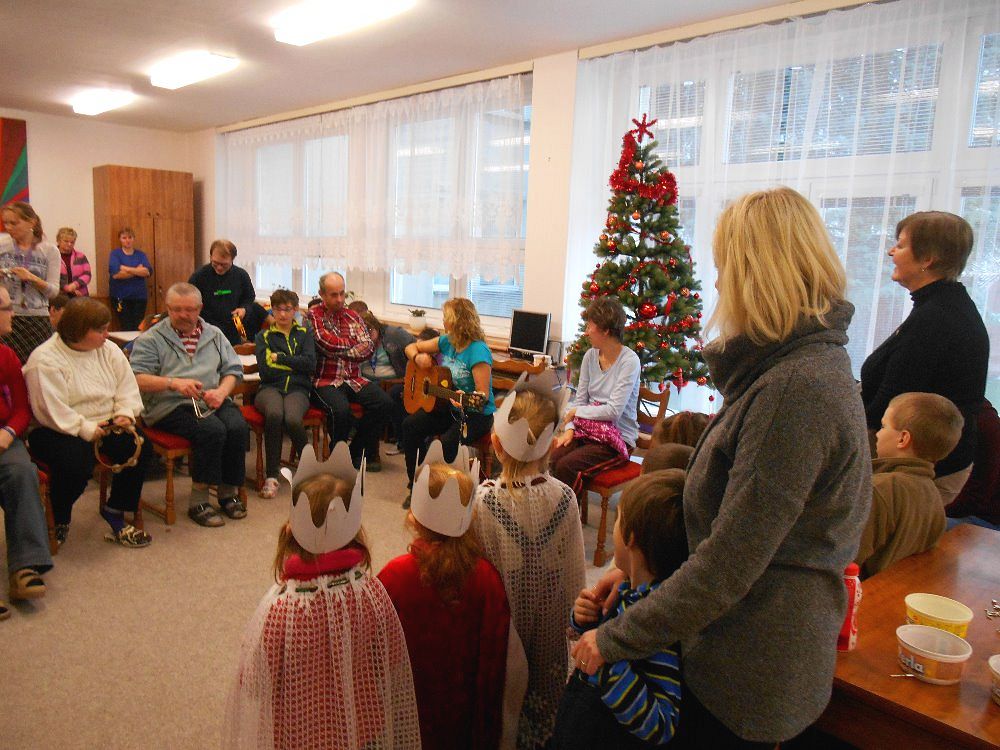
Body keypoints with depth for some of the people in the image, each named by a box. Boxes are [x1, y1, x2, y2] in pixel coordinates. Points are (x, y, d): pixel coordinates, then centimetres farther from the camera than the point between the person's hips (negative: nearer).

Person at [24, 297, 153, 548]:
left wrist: (125, 413, -12)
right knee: (77, 462, -33)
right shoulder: (45, 360, -13)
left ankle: (115, 511, -3)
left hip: (105, 424, 6)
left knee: (140, 447, -19)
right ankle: (58, 518, 1)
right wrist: (87, 430, -22)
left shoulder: (109, 350, 7)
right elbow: (51, 410, -19)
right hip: (57, 431, -6)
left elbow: (128, 388, 7)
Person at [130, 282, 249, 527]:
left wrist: (221, 391, -7)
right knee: (212, 430, -31)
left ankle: (229, 491, -8)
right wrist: (173, 383, -22)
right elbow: (137, 379, -6)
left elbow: (233, 369, 15)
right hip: (171, 406, -4)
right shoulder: (151, 339, 7)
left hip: (212, 401, 4)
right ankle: (198, 501, -20)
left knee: (238, 427, -26)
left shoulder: (214, 335, 19)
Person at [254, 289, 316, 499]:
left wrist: (279, 358, -2)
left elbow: (311, 364, 0)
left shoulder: (304, 334, 19)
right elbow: (265, 371, 1)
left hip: (297, 389, 0)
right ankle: (271, 476, -28)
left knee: (293, 419, -34)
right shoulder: (263, 336, 17)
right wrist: (296, 364, 2)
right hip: (271, 388, 0)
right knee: (274, 414, -36)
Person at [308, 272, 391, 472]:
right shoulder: (313, 316, 2)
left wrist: (344, 352, -11)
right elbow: (327, 343, -14)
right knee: (341, 408, -33)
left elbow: (369, 348, 5)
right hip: (326, 380, -5)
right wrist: (354, 345, 0)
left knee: (383, 402, -18)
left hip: (353, 379, 5)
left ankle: (357, 451, 0)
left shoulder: (353, 316, 17)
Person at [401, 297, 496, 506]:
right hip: (448, 408, 8)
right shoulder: (447, 342, 3)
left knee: (447, 442, -33)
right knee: (409, 426, -13)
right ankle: (416, 486, 0)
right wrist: (417, 357, -7)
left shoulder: (478, 352, -20)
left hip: (477, 414, -7)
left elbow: (483, 395, -21)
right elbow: (411, 347, 15)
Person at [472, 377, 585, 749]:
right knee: (544, 681, 25)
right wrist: (571, 620, 10)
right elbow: (575, 575, -7)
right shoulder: (564, 498, -17)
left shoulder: (483, 501, -25)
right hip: (550, 629, 3)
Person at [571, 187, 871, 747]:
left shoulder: (797, 389, -27)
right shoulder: (809, 364, 7)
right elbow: (725, 507, 11)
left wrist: (617, 638, -17)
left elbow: (729, 563, -26)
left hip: (747, 676, -9)